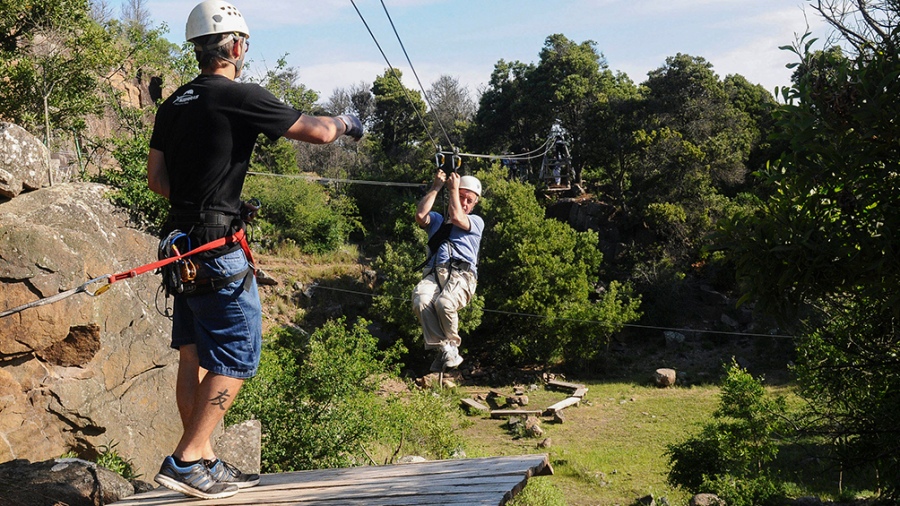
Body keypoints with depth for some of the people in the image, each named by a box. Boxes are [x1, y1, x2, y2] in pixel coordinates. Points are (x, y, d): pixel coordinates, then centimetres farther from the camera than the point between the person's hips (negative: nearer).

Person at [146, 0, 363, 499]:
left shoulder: (174, 104, 10)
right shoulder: (242, 97, -12)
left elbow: (156, 178, 14)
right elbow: (317, 132, -8)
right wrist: (345, 123, 13)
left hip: (184, 244, 8)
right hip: (220, 252, -8)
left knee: (194, 355, 12)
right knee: (235, 358, -1)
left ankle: (204, 462, 21)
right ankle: (185, 461, -2)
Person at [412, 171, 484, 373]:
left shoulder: (476, 221, 23)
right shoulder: (437, 220, 31)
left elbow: (457, 218, 1)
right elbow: (420, 215, 8)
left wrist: (453, 188, 12)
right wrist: (436, 187, 15)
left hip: (461, 275, -3)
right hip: (433, 273, 3)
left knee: (444, 303, -37)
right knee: (421, 301, -34)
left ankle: (452, 347, -14)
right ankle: (443, 349, -29)